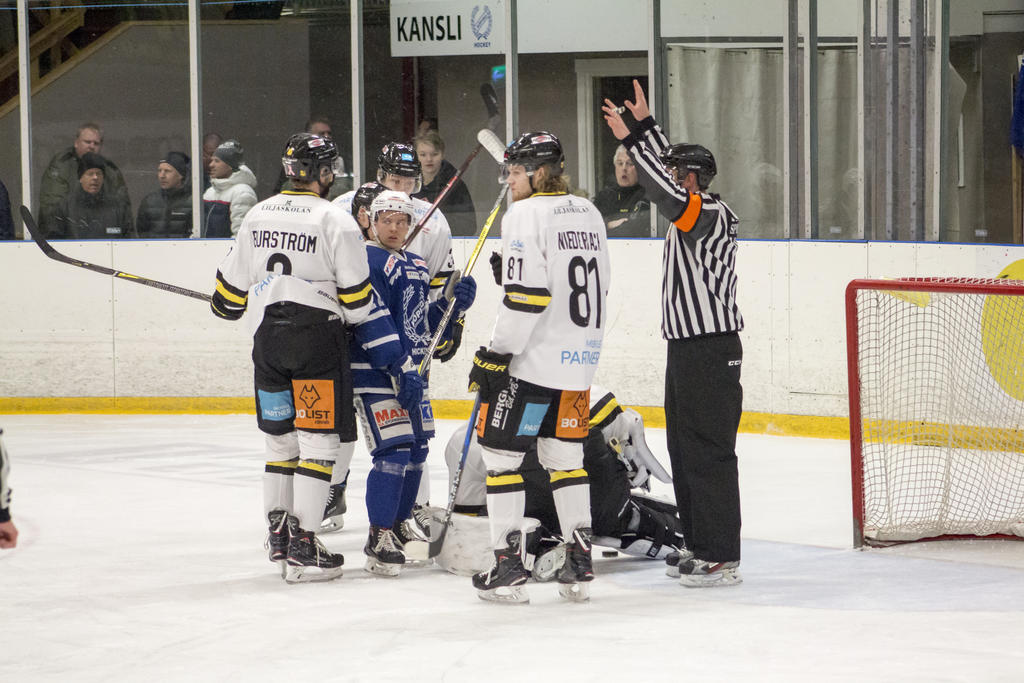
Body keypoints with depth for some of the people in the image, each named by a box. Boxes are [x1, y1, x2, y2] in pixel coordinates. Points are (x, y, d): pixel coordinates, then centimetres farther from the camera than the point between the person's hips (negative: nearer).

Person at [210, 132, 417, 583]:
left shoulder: (257, 216, 7)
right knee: (319, 441, -2)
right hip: (317, 338, -6)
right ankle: (302, 547, -8)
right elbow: (360, 301, -9)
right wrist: (397, 361, 0)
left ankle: (278, 537, 23)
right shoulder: (335, 222, -9)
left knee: (279, 438, 17)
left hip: (267, 338, 6)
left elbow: (233, 288, 14)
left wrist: (225, 307, 38)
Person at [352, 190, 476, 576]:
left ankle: (400, 526, 31)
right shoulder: (367, 261, -11)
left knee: (417, 450, 15)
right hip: (375, 374, -9)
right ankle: (379, 540, -9)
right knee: (393, 452, -15)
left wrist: (451, 304, 6)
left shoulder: (417, 266, 17)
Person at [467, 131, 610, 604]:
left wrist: (495, 357, -16)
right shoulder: (588, 213, 12)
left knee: (501, 453, 1)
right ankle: (578, 564, 14)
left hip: (533, 361, -8)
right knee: (565, 454, 16)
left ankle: (508, 565, -2)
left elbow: (525, 296, -19)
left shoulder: (526, 215, -13)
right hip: (581, 358, 8)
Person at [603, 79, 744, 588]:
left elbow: (668, 193, -30)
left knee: (709, 452, -10)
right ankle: (700, 547, 22)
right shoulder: (692, 212, 12)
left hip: (711, 351, -11)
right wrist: (645, 126, 25)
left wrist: (633, 141, -31)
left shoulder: (711, 217, -15)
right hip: (686, 349, 11)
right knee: (684, 450, 15)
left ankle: (722, 559, -10)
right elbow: (670, 171, 27)